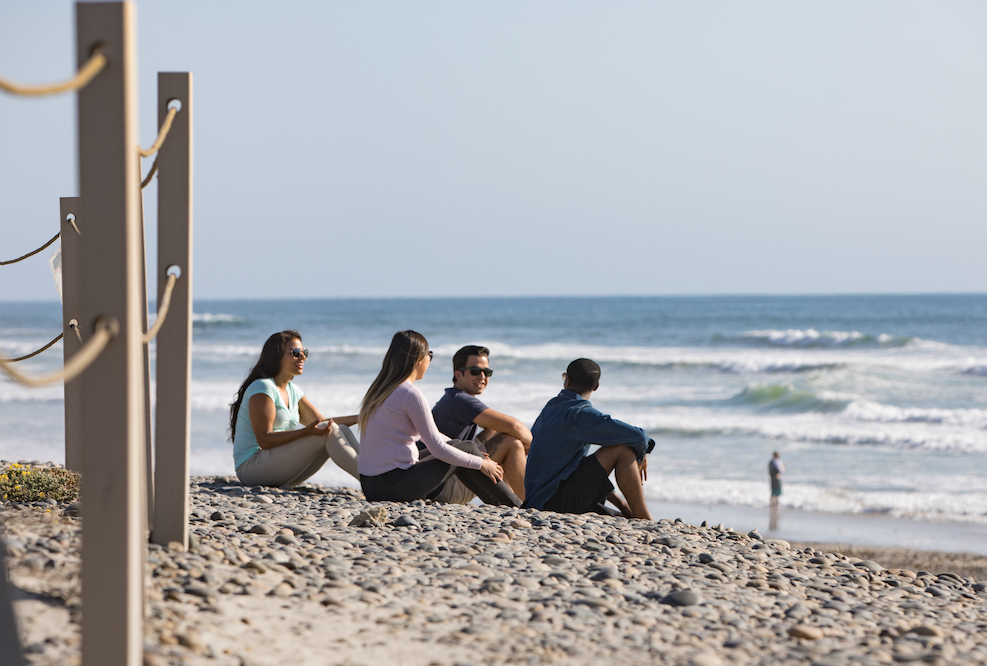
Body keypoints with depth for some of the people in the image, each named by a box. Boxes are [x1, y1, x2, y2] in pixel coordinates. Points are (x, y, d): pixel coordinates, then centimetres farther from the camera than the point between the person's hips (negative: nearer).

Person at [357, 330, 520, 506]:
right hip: (394, 487, -9)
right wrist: (481, 463, -1)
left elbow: (428, 433, 23)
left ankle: (497, 502, 28)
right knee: (466, 449, 5)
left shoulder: (379, 389, 13)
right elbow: (438, 448, -14)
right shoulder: (410, 394, -15)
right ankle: (517, 507, 13)